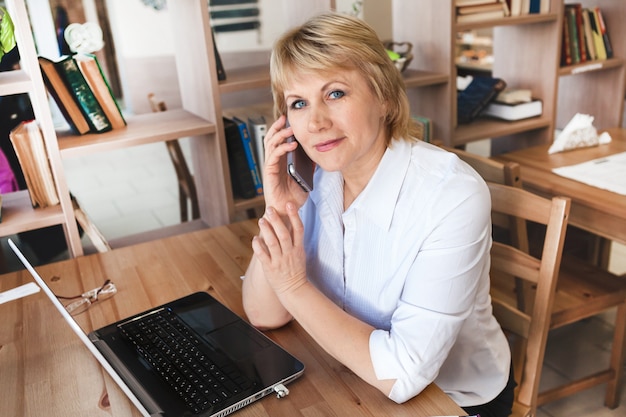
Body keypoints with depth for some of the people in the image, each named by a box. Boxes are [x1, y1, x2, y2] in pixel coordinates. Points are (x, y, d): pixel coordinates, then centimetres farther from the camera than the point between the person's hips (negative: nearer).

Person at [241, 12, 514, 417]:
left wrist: (294, 286, -27)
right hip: (361, 380, 4)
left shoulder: (453, 195, -28)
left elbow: (402, 375, -28)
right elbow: (265, 316, -8)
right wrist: (277, 212, -21)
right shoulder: (321, 179, -10)